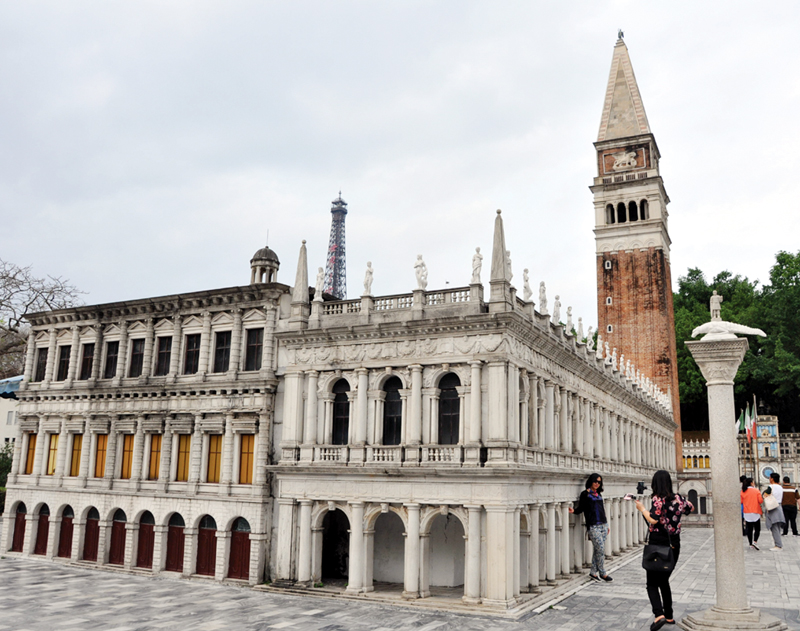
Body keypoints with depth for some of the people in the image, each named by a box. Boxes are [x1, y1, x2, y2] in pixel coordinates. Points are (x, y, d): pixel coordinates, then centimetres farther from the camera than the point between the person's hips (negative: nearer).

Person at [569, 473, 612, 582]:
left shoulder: (599, 494, 16)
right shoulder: (585, 494, -3)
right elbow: (580, 509, -5)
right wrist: (574, 511, -26)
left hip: (603, 525, 6)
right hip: (593, 526, -6)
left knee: (598, 549, 6)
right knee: (600, 549, -7)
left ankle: (593, 572, 14)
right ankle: (602, 573, 5)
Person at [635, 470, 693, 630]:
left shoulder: (658, 499, -14)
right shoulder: (677, 498, 3)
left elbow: (653, 520, -24)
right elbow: (691, 508, 22)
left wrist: (642, 508, -10)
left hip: (658, 545, -6)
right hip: (674, 545, 6)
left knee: (652, 584, -1)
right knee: (664, 581, 20)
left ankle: (659, 615, -19)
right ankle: (669, 616, 24)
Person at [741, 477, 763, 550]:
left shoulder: (743, 492, 1)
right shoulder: (756, 491, -6)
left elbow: (741, 502, 2)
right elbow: (760, 501, -9)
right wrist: (763, 498, 12)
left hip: (747, 513, 2)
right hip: (756, 512, -2)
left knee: (749, 529, 7)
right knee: (757, 528, 5)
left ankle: (751, 544, 8)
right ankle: (755, 541, -14)